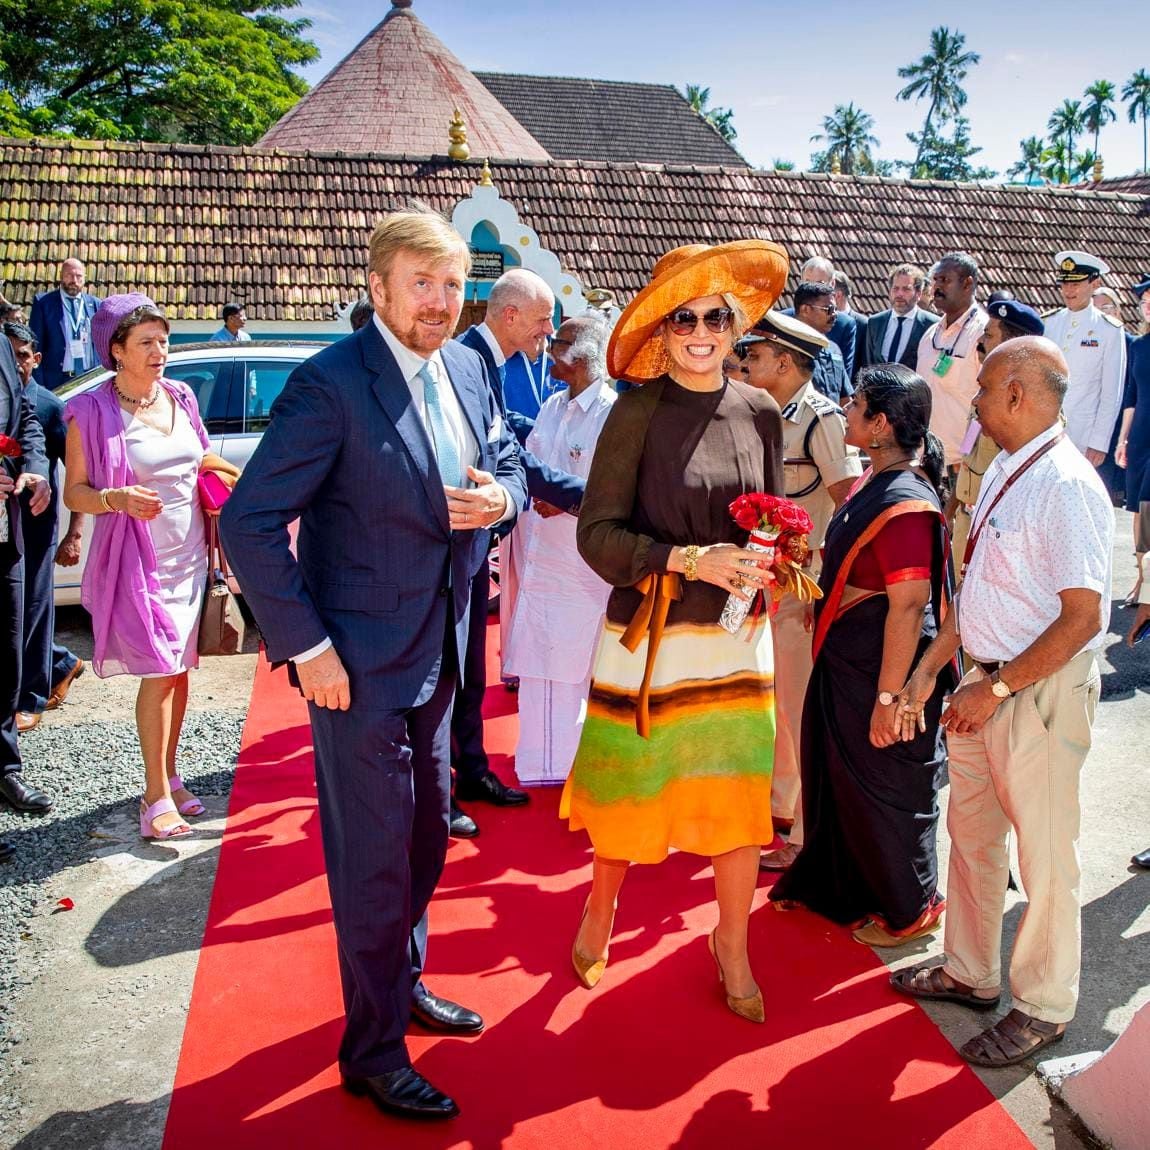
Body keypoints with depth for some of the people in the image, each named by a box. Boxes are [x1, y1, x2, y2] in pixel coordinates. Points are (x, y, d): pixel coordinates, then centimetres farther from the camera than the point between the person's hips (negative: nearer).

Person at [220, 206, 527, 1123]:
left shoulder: (467, 368, 4)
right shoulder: (330, 384, -18)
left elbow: (507, 464, 15)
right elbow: (249, 522, -20)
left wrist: (500, 495, -10)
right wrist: (306, 646, -20)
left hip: (439, 652, 8)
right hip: (360, 665, -7)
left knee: (427, 834, 22)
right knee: (374, 857, 5)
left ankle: (404, 981, 45)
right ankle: (373, 1052, 25)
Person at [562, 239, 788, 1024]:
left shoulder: (761, 413, 3)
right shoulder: (639, 412, -9)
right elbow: (598, 533, -11)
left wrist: (763, 560, -9)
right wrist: (690, 560, -21)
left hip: (737, 636, 3)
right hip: (648, 635, -3)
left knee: (742, 797, 8)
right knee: (629, 786, 11)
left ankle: (733, 949, 32)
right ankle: (601, 911, 41)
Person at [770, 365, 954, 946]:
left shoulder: (905, 503, -26)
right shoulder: (875, 479, 4)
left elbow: (908, 606, -27)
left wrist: (889, 696, -25)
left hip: (882, 667, -10)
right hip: (844, 659, 10)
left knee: (886, 786, 8)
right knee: (837, 774, 23)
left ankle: (910, 909, 29)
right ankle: (833, 881, 44)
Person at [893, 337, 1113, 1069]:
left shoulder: (1066, 486, -21)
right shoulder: (1004, 473, 8)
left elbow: (1082, 617, -23)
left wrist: (997, 689, -19)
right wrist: (929, 669, 12)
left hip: (1042, 693, -9)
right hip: (988, 685, 9)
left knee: (1043, 853, 7)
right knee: (971, 831, 20)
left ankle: (1044, 1008, 28)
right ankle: (971, 973, 39)